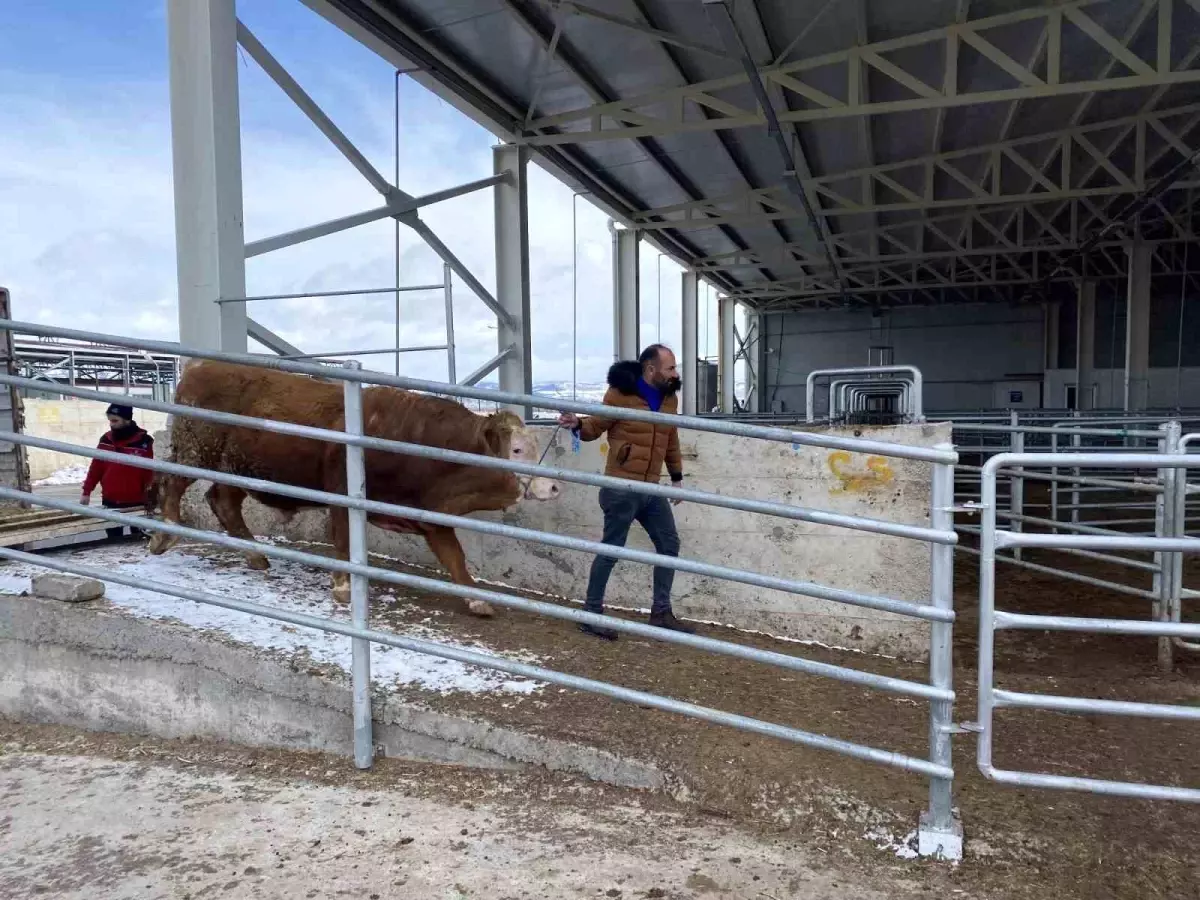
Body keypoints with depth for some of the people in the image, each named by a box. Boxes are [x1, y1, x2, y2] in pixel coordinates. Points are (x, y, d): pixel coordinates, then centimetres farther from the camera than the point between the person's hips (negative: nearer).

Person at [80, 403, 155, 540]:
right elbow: (96, 467, 9)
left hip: (136, 503, -4)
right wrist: (87, 492, 6)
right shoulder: (106, 440, 3)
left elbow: (150, 472, -11)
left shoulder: (143, 442, -11)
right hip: (110, 502, 4)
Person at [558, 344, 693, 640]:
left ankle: (661, 612, 23)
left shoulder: (669, 397, 8)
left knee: (669, 544, 10)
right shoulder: (620, 394, -11)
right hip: (621, 487, -7)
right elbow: (596, 427, -5)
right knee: (611, 549, -2)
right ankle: (591, 613, 13)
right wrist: (578, 424, -27)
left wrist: (677, 476, 21)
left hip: (651, 488, 7)